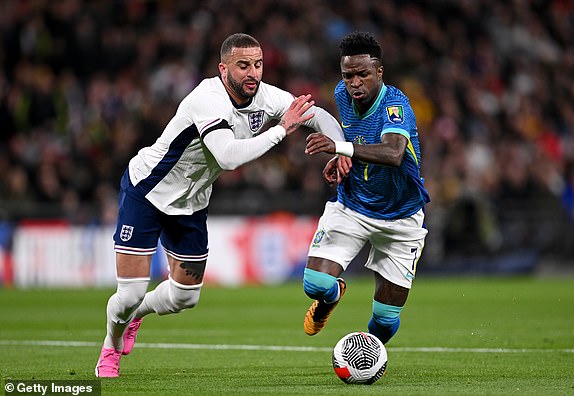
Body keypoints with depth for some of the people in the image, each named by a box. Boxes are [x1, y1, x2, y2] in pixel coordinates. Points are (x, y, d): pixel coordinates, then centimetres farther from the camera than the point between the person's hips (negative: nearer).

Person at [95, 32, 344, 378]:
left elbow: (321, 117, -3)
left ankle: (136, 315, 43)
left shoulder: (266, 97, -12)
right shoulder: (208, 100, -33)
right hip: (146, 190, -7)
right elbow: (229, 156, -46)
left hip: (191, 204, 7)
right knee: (130, 294, -9)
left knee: (186, 297, 10)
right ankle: (111, 348, 24)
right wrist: (280, 130, -41)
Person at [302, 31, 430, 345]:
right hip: (350, 209, 4)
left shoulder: (394, 103, -26)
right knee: (316, 285, -18)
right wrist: (341, 158, -1)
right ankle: (332, 295, 21)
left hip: (399, 217, -4)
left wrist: (342, 148, -59)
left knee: (386, 318, 2)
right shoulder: (342, 94, -6)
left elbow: (393, 154, -47)